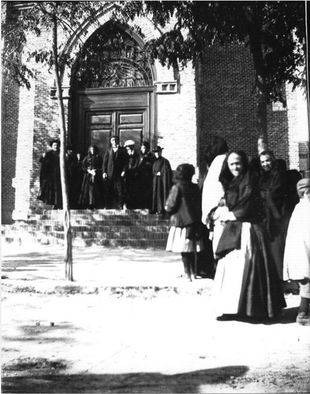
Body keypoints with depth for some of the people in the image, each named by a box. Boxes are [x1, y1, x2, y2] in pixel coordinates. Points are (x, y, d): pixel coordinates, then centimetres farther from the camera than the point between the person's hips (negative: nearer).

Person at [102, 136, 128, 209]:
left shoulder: (122, 150, 8)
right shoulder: (108, 151, 13)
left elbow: (126, 161, 3)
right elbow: (104, 162, 10)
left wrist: (124, 171, -7)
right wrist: (104, 172, 0)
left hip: (119, 174, -2)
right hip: (109, 174, 2)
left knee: (120, 191, -4)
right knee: (110, 191, 2)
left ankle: (120, 206, 1)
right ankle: (110, 206, 9)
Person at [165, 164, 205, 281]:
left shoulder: (177, 187, -12)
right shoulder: (195, 187, 4)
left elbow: (170, 207, -12)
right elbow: (199, 205, 11)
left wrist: (166, 206, 9)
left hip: (181, 222, -5)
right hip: (195, 222, 6)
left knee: (184, 251, 0)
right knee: (193, 250, 14)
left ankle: (187, 274, 3)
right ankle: (193, 273, 22)